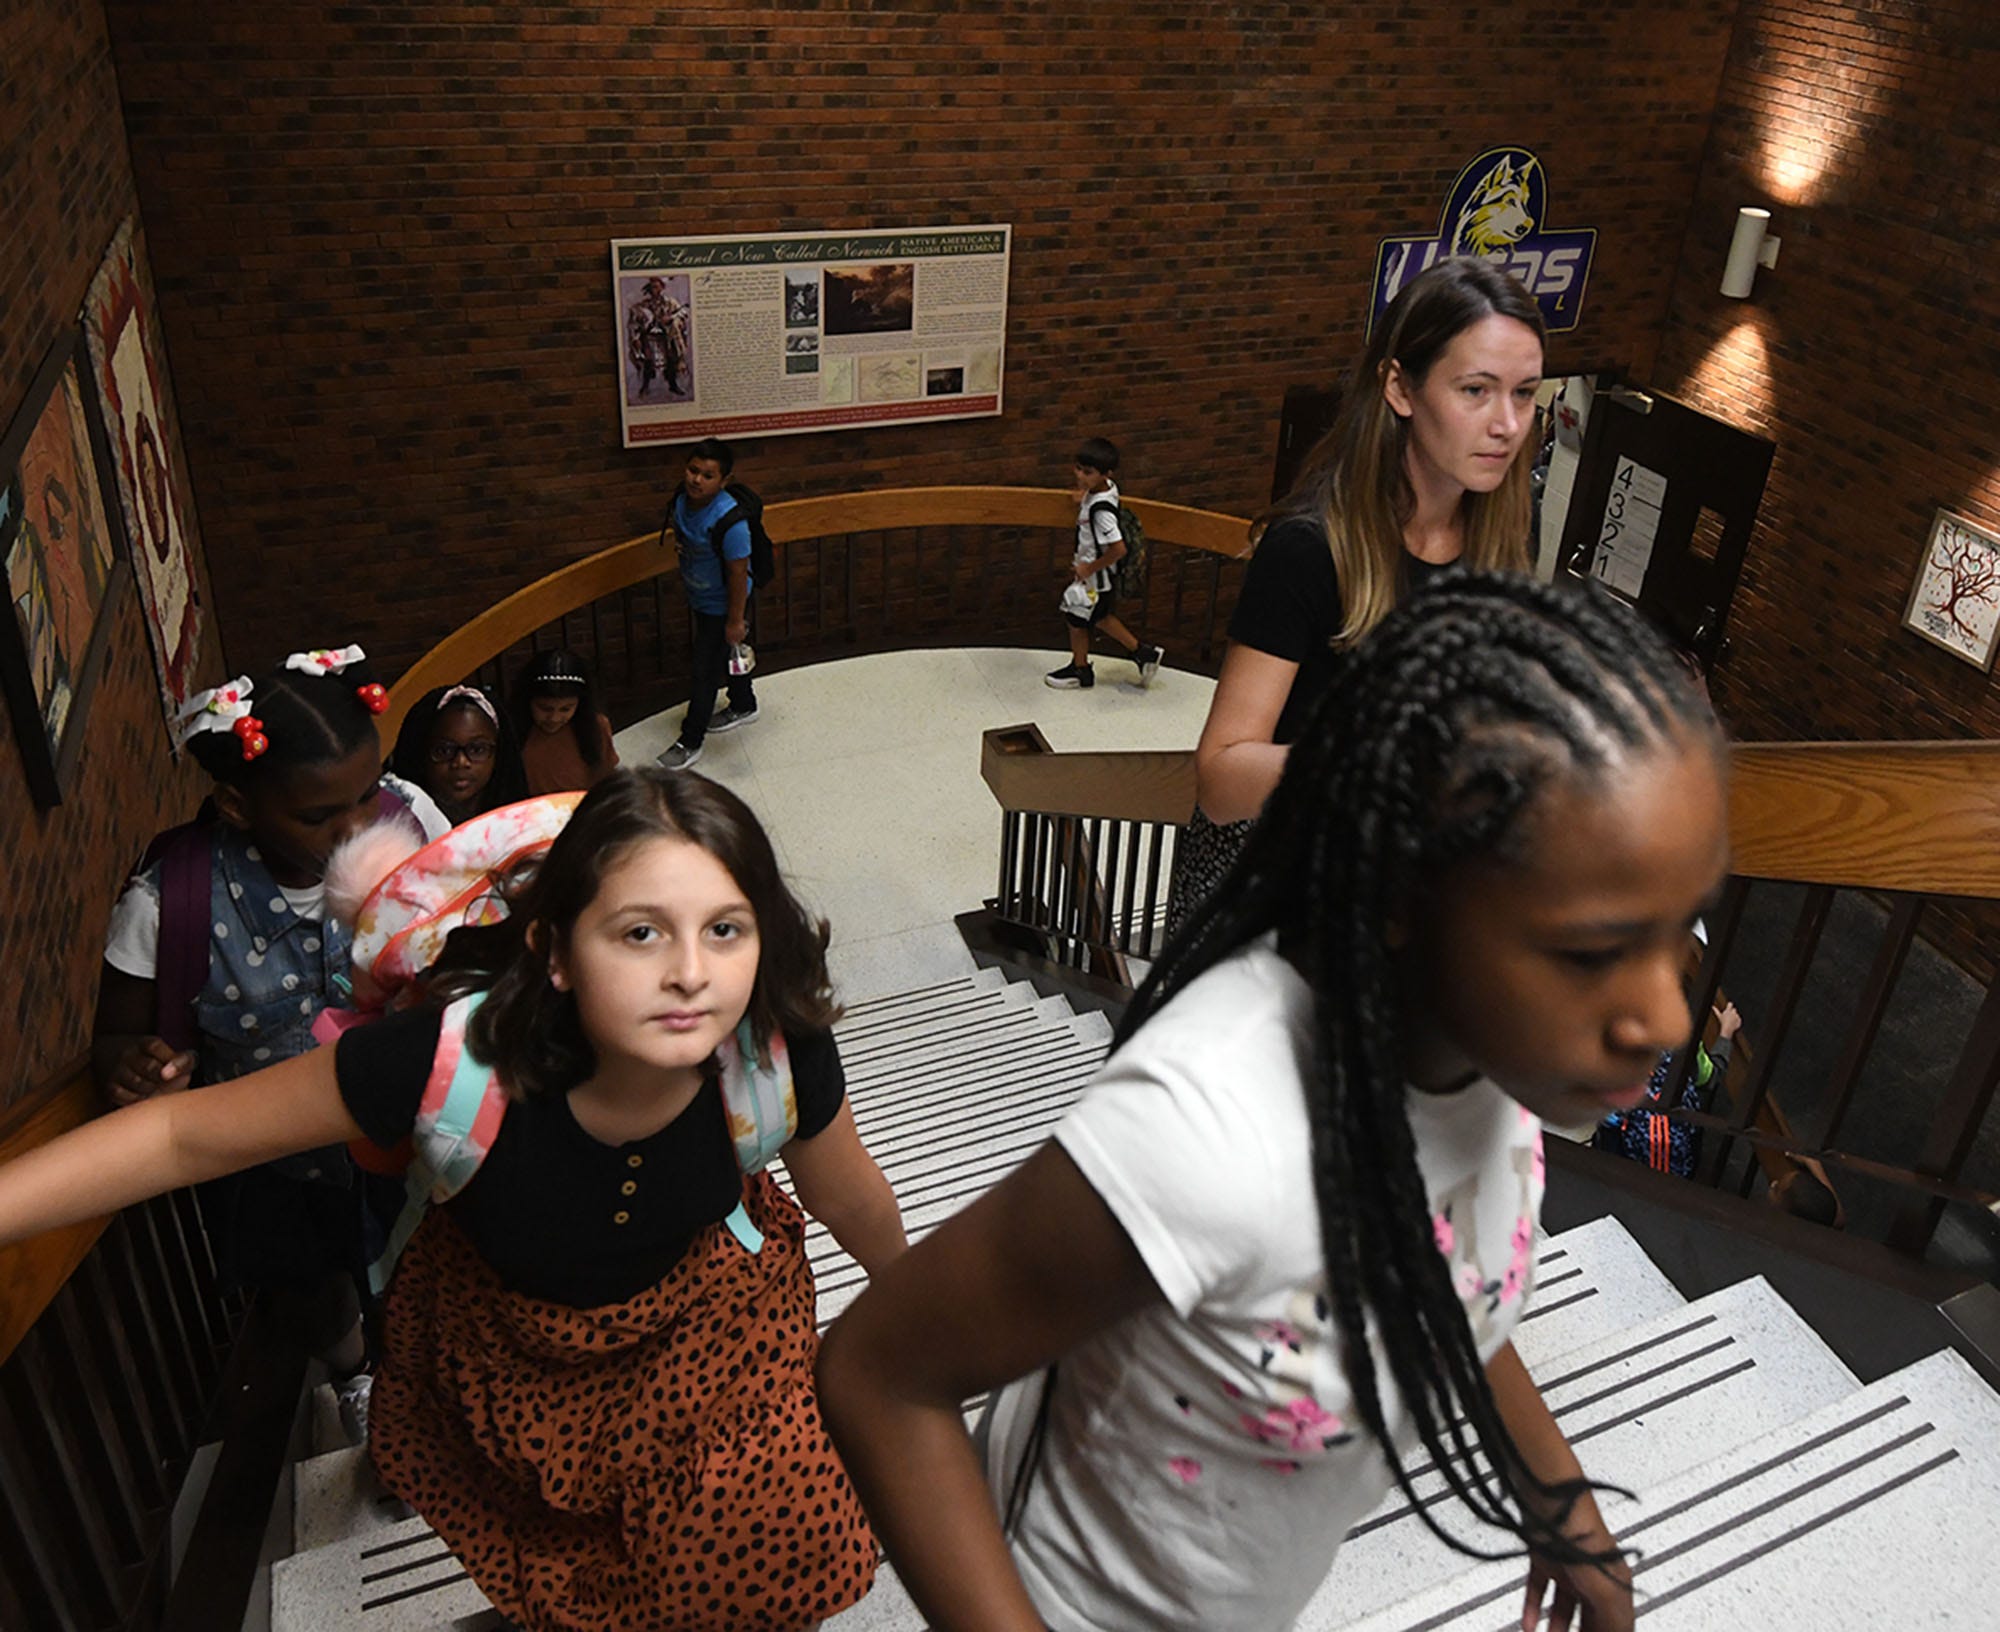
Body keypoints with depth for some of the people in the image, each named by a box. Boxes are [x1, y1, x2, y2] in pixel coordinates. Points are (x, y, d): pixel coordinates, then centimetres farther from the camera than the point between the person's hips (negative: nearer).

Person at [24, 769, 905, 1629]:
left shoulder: (782, 1053, -33)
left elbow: (854, 1206, -10)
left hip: (707, 1311, 1)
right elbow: (190, 1134, -26)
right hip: (507, 1331, 0)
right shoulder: (461, 1057, -40)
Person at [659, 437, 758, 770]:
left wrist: (735, 620, -20)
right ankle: (744, 705, 53)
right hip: (700, 599, 8)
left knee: (703, 670, 2)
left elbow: (738, 572, -26)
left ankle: (691, 741, 19)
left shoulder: (729, 520, -34)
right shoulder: (681, 500, -11)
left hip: (722, 605, -8)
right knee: (725, 656, 28)